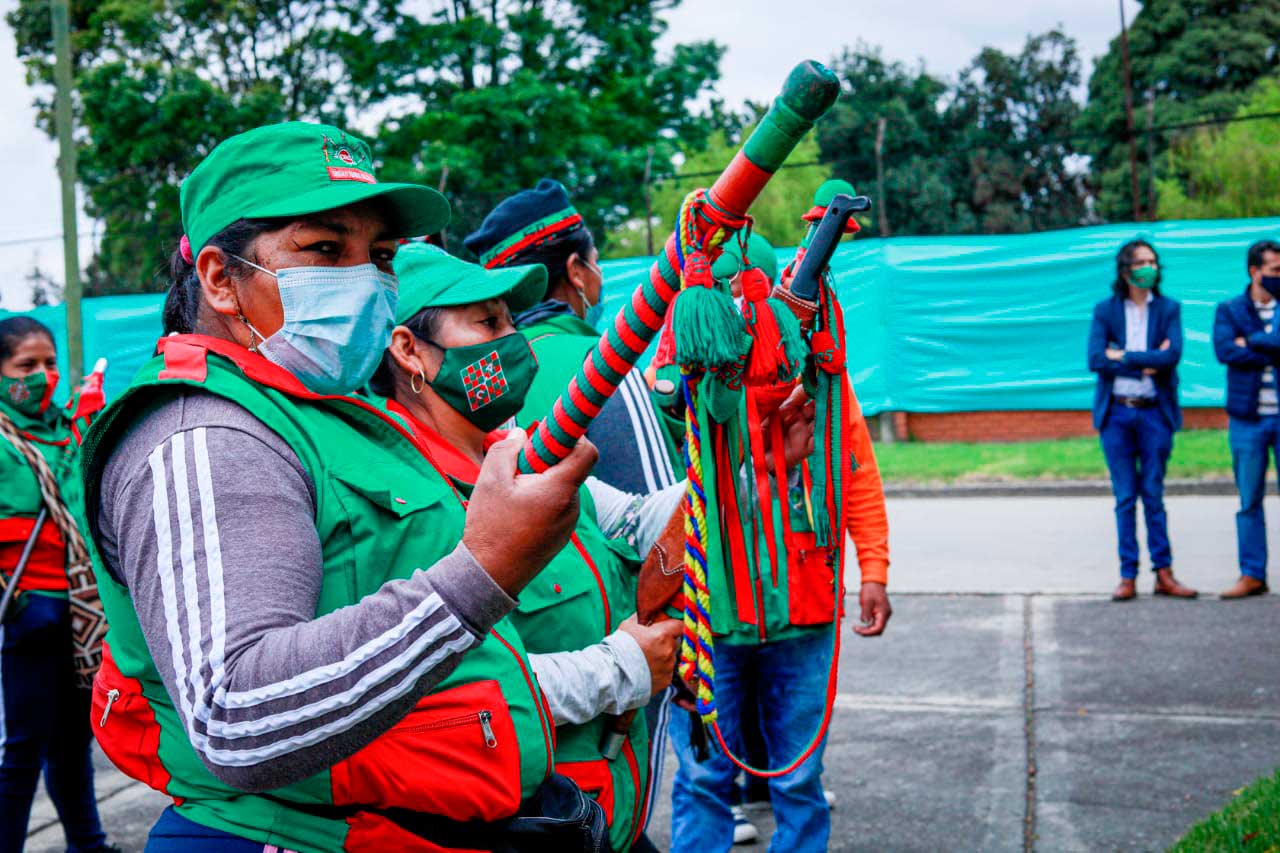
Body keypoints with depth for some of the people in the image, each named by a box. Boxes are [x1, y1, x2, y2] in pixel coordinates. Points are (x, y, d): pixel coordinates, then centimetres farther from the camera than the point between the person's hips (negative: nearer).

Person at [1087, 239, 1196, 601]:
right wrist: (1147, 364, -12)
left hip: (1154, 412, 0)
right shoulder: (1105, 310, 5)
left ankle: (1164, 574, 9)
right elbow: (1095, 359, -9)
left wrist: (1124, 356, -10)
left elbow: (1172, 356, -10)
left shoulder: (1169, 308, 5)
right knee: (1125, 497, 3)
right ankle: (1128, 577, 7)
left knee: (1153, 496, 3)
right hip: (1116, 412, 0)